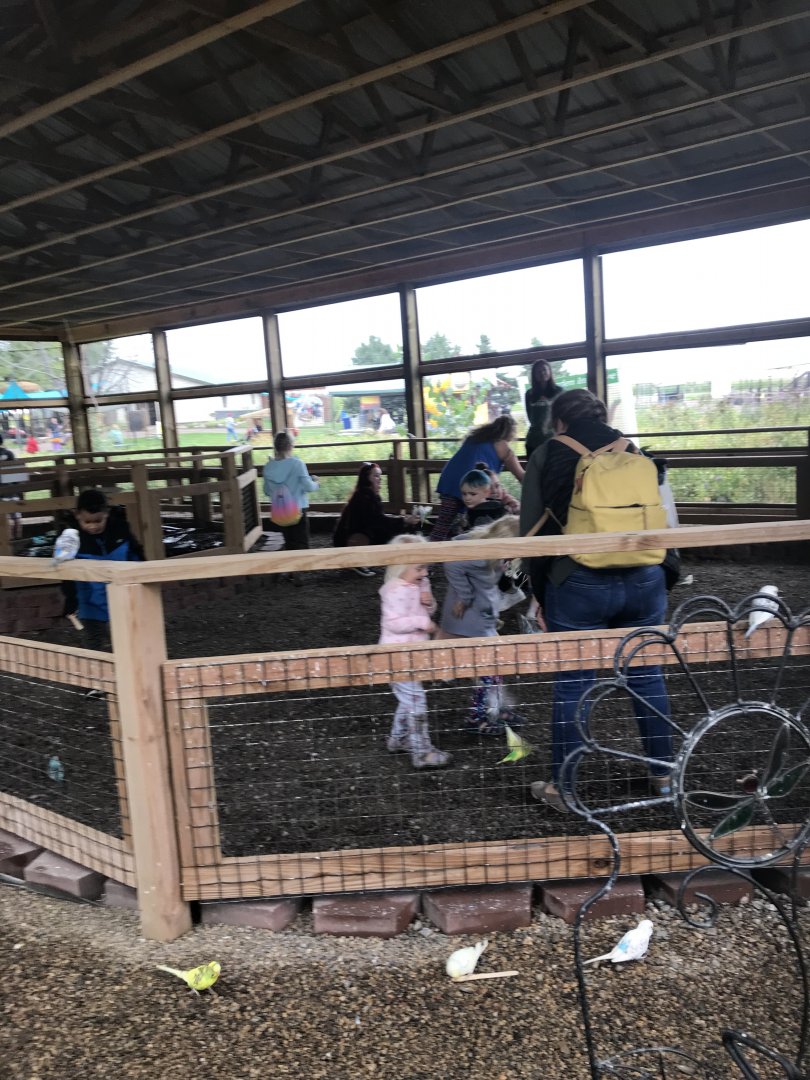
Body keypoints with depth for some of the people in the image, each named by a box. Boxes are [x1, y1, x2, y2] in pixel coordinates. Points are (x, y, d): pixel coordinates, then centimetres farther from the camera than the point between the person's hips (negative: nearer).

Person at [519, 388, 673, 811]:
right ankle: (662, 775, 30)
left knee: (572, 684, 6)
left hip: (579, 585, -3)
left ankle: (561, 787, 18)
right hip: (644, 580, 4)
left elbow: (533, 532, 0)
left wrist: (539, 594, 8)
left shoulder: (547, 457, 3)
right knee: (647, 675, 17)